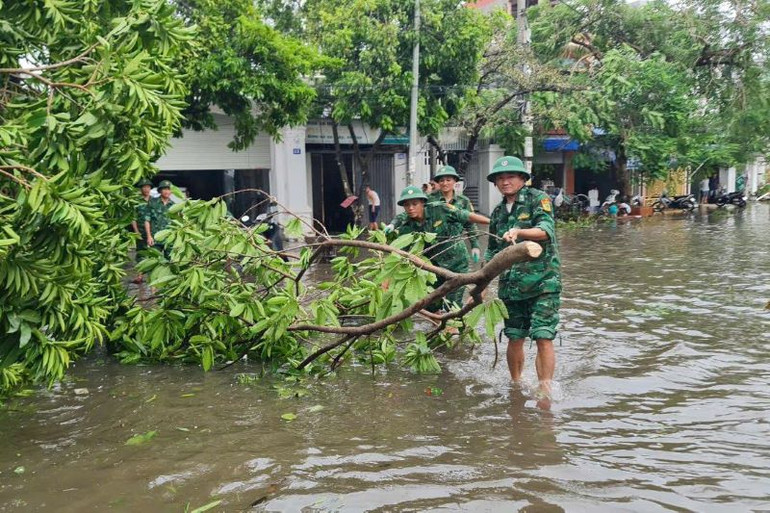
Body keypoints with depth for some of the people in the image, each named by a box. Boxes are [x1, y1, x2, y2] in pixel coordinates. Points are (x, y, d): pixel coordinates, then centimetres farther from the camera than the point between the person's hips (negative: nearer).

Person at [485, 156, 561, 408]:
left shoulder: (538, 199, -2)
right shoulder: (498, 212, 15)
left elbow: (546, 230, -20)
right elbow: (493, 252, 23)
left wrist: (518, 231, -37)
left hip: (543, 281, -5)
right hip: (511, 284, 5)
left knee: (543, 338, -12)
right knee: (514, 338, 8)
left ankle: (545, 392, -7)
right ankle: (515, 385, 26)